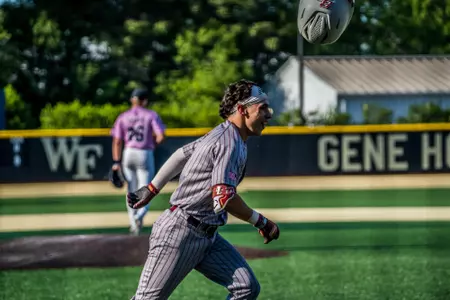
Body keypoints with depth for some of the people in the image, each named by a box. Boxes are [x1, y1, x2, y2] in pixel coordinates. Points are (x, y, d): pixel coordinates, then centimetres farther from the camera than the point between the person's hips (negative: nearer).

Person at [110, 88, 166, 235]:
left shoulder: (123, 117, 5)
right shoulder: (151, 115, -2)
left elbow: (117, 141, -1)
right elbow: (161, 136, -12)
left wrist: (117, 162, -1)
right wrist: (154, 142, 9)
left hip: (128, 154, 3)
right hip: (145, 155, -3)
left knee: (132, 191, 14)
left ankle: (133, 223, 13)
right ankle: (139, 216, -28)